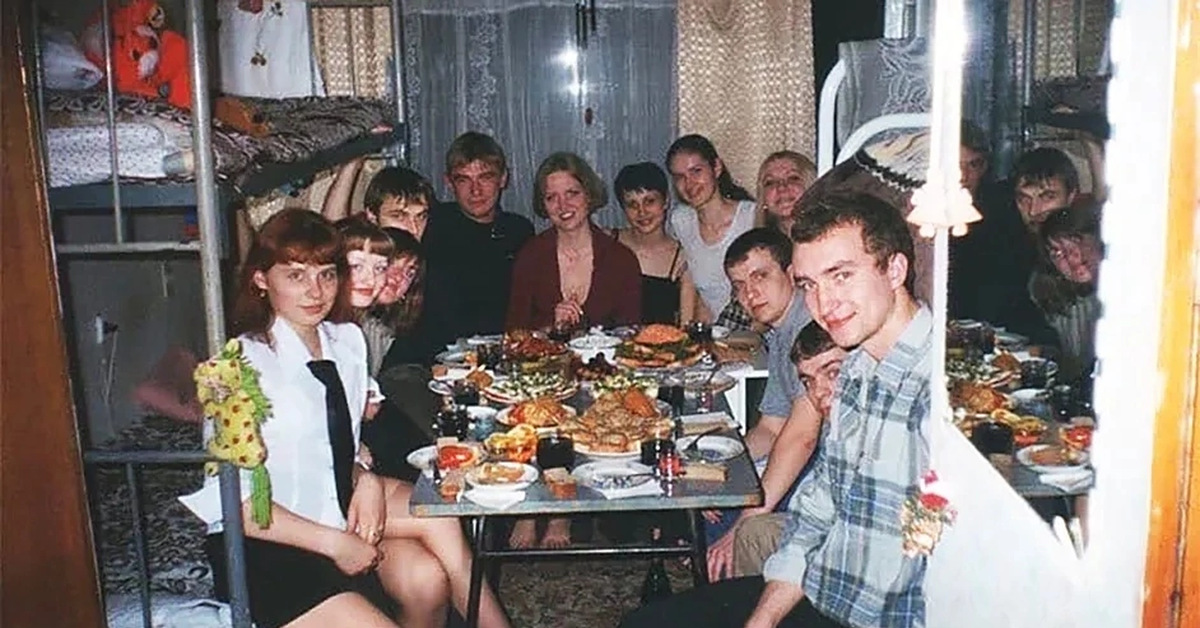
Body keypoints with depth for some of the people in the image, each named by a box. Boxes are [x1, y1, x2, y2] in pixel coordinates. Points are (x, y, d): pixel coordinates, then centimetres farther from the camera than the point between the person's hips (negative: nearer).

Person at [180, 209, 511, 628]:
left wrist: (365, 480, -7)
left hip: (335, 510, 6)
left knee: (428, 579, -19)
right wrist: (334, 543, -17)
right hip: (264, 548, -6)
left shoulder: (348, 341, 6)